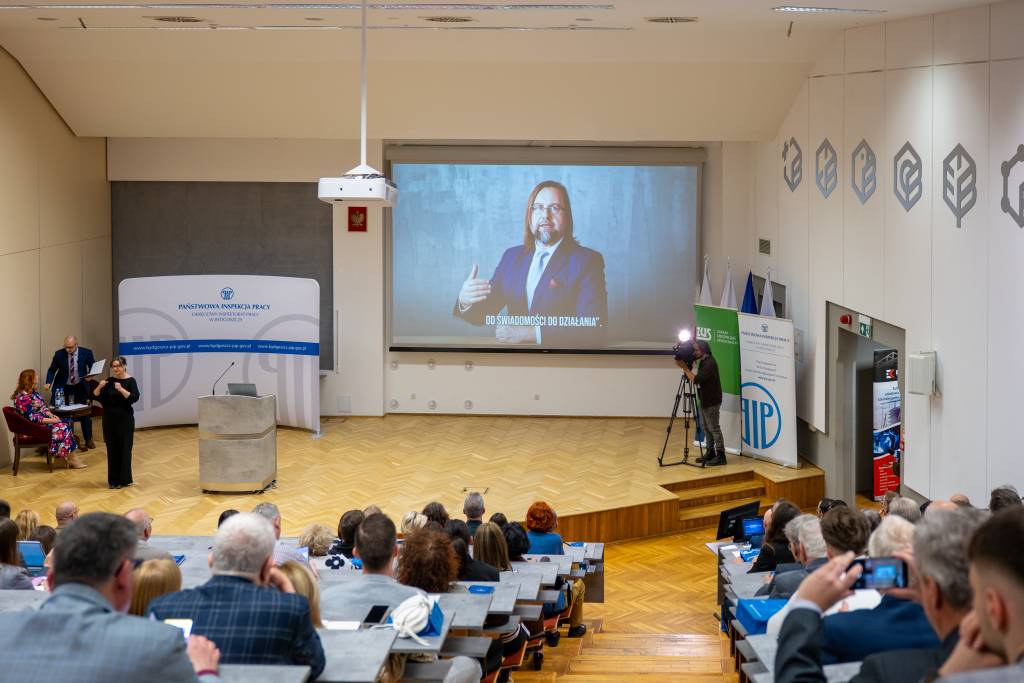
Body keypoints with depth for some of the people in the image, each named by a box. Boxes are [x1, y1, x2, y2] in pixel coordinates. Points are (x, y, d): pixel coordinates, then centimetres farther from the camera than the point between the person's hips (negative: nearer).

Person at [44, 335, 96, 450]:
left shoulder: (86, 353, -12)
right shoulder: (59, 354, -11)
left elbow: (93, 367, 0)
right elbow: (52, 370, -2)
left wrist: (90, 375, -21)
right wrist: (49, 383, -18)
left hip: (81, 387, 0)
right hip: (63, 388, 0)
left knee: (85, 414, 9)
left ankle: (88, 440, 24)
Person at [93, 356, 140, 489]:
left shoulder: (130, 381, -6)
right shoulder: (109, 381, 5)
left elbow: (134, 398, -19)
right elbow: (95, 396, 2)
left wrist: (121, 389, -30)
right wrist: (99, 387, -18)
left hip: (125, 418, -4)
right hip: (110, 419, 4)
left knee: (124, 448, -1)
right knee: (112, 448, 6)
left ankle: (124, 479, 5)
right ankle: (113, 479, 11)